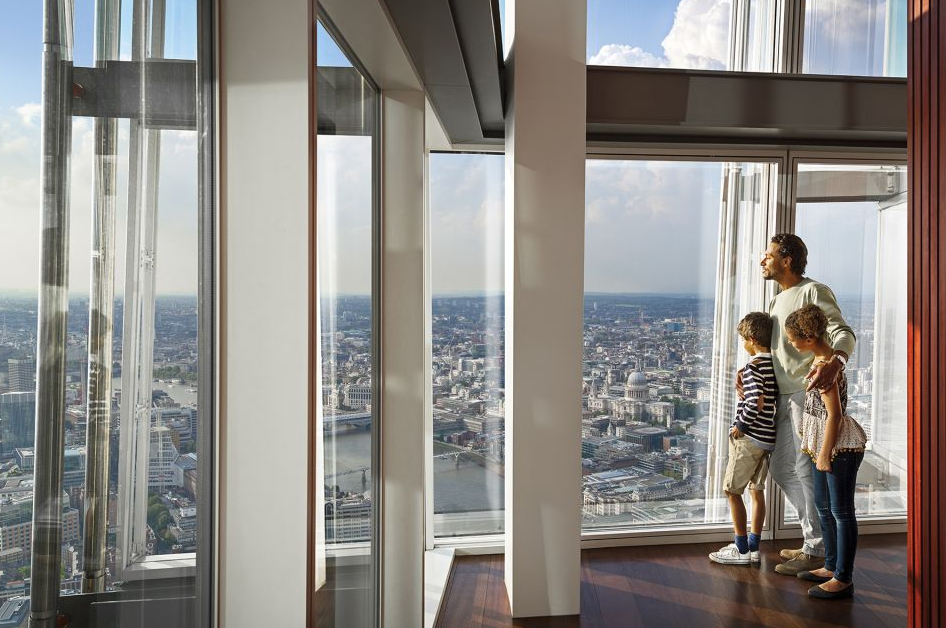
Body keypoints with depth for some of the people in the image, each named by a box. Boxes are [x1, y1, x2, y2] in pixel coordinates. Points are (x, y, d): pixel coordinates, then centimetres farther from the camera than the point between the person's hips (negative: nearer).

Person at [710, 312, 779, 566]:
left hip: (749, 437, -8)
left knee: (732, 490, 2)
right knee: (757, 490, 16)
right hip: (768, 437, 8)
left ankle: (741, 549, 7)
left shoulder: (753, 366, -17)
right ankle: (753, 547, 24)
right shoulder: (775, 364, 6)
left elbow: (755, 404, -26)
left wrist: (739, 425, -13)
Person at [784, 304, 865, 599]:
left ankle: (843, 579, 11)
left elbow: (834, 414, -22)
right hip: (823, 443, 10)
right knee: (823, 506, 18)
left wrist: (824, 454, -18)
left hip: (840, 447, -10)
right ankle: (831, 567, 31)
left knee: (841, 511, 1)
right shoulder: (823, 357, 6)